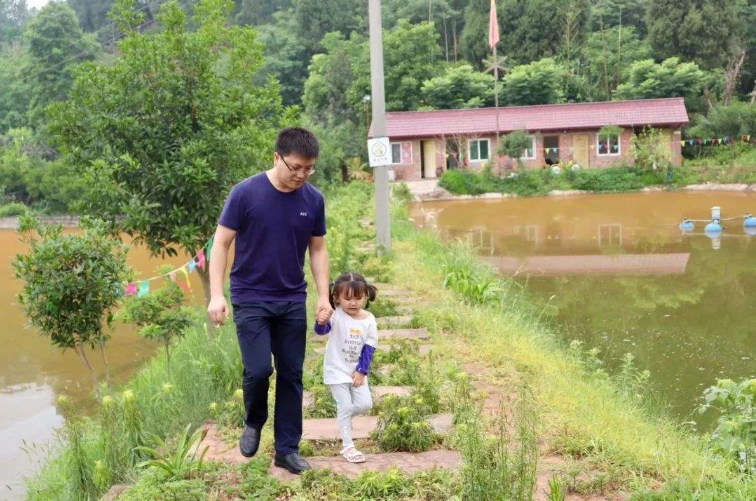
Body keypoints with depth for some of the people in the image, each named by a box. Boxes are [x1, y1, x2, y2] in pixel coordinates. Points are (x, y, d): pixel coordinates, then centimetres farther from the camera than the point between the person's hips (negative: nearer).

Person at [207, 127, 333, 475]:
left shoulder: (314, 200, -2)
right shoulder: (245, 193, -12)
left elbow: (318, 249, 8)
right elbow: (221, 244, -7)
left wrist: (324, 296, 0)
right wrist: (216, 295, -14)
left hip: (293, 302, 4)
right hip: (250, 300, -3)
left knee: (291, 375, 6)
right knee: (259, 370, -12)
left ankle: (287, 449, 20)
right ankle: (253, 423, 20)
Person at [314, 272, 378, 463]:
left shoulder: (369, 320, -6)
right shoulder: (336, 316, -18)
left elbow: (369, 348, -1)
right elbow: (321, 331, -35)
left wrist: (362, 371, -6)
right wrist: (321, 322, -59)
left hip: (357, 371, 4)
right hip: (337, 371, -4)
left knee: (365, 404, 1)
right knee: (346, 407, -3)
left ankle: (343, 415, 32)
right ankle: (347, 446, 8)